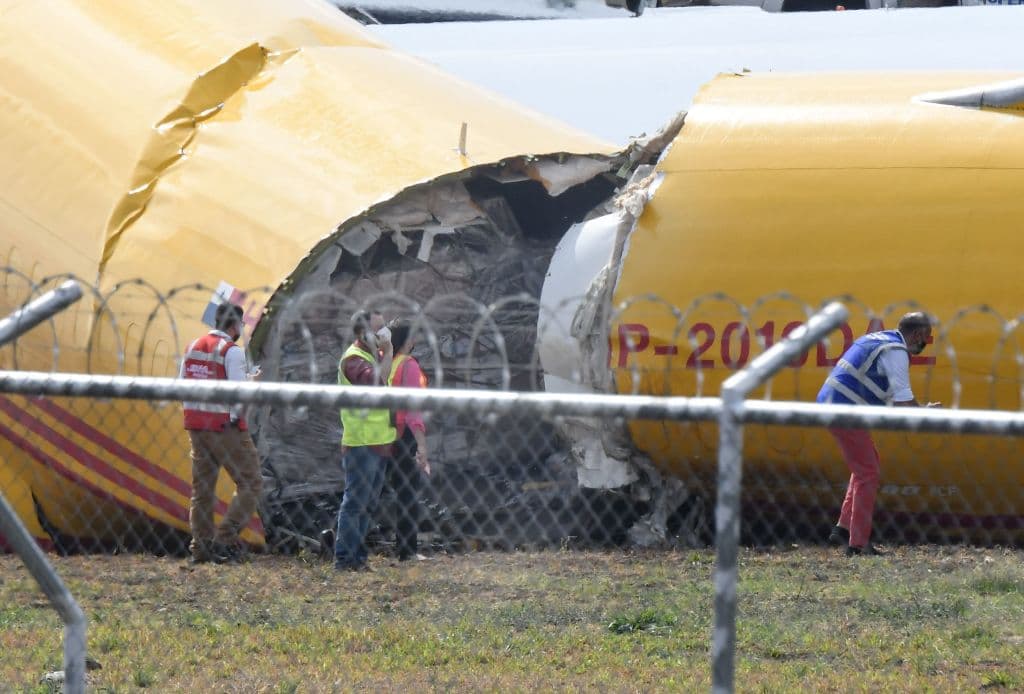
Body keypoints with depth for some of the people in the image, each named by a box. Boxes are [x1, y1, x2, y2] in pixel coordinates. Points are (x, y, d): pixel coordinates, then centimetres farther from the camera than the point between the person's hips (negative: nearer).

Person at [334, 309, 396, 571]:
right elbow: (376, 382, -29)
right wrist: (387, 352, -22)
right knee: (355, 502, -8)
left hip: (379, 442, 10)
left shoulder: (374, 356, 17)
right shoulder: (354, 359, -13)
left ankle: (356, 556, 19)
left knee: (367, 504, 13)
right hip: (361, 444, -10)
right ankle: (345, 558, -6)